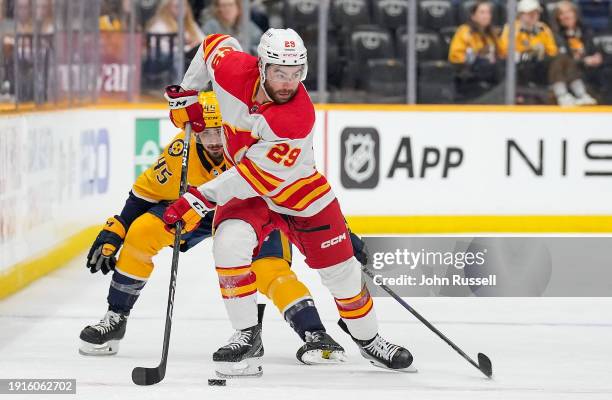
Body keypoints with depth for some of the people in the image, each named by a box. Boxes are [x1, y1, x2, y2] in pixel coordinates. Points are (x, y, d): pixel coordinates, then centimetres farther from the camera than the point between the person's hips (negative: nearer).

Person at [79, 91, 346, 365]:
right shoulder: (181, 152, -28)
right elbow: (145, 194, -12)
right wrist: (111, 235, -14)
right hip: (198, 209, 2)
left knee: (271, 270, -28)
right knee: (141, 233, -16)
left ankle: (315, 335, -23)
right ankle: (115, 319, -2)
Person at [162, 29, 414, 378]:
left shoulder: (299, 117, -34)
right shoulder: (233, 69, -23)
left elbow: (257, 177, -35)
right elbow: (216, 44, 3)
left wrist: (201, 199, -38)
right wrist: (186, 94, 1)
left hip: (300, 189, -2)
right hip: (244, 190, 2)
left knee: (340, 268, 5)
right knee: (230, 245, -27)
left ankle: (368, 338, 32)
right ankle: (247, 338, -14)